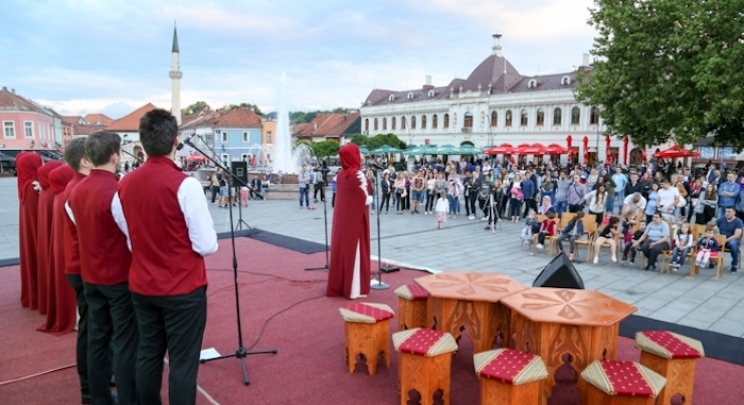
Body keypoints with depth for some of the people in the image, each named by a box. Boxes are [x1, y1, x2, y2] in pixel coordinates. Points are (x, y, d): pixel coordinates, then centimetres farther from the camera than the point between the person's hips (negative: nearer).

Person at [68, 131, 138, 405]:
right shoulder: (116, 191, -20)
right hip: (120, 277, -7)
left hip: (90, 276, 7)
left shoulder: (76, 191, 3)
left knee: (97, 339, 15)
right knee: (125, 343, 2)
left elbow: (81, 229, 12)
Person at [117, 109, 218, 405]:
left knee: (147, 355, 18)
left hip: (141, 287, 6)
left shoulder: (124, 185, 1)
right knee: (182, 362, 5)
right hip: (183, 289, -6)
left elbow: (129, 237, 11)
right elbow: (207, 245, -17)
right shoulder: (185, 185, -18)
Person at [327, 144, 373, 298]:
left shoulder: (341, 174, 7)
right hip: (355, 219, -7)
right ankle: (354, 288, 6)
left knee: (341, 249, 12)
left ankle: (339, 285, 21)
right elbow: (366, 199, -16)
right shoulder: (358, 174, -16)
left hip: (342, 219, 7)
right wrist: (370, 197, 5)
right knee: (354, 251, 0)